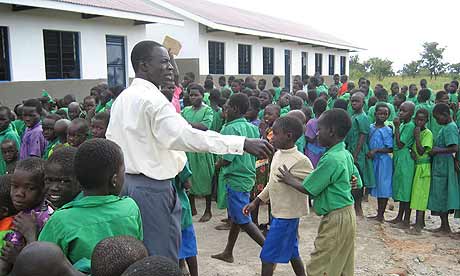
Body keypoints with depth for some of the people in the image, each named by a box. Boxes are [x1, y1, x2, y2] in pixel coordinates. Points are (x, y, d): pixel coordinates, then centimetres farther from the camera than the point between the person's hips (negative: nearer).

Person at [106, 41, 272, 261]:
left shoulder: (121, 98, 10)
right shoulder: (153, 98, -18)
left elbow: (110, 141, 16)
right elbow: (188, 136, -30)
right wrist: (243, 144, -33)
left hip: (125, 182, 10)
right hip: (152, 187, -9)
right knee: (162, 257, 0)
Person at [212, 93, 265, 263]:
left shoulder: (231, 129, -17)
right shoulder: (252, 128, 6)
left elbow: (227, 159, -18)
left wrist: (217, 165, 1)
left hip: (236, 178, -9)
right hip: (248, 175, 9)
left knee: (243, 220, 0)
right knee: (235, 217, 17)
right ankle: (228, 253, 30)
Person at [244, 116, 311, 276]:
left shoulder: (300, 161, -21)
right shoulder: (277, 155, 5)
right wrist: (255, 202, 16)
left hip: (286, 215, -8)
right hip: (279, 212, 8)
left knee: (268, 256, 0)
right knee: (292, 252, 19)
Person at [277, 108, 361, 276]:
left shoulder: (330, 159, -22)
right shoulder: (347, 155, 6)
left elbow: (308, 189, -15)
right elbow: (358, 183, 16)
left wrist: (289, 179, 0)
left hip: (335, 219, -10)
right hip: (347, 214, 10)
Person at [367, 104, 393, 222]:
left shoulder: (387, 130, -10)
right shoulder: (370, 127, 6)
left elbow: (390, 149, -12)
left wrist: (375, 150, -18)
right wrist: (368, 152, -2)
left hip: (383, 160, -6)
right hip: (374, 160, 6)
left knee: (383, 187, 1)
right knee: (377, 186, 13)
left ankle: (381, 215, 9)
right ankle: (379, 213, 23)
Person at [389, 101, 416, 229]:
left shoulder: (410, 126, -14)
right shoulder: (402, 124, 12)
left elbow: (400, 144, -17)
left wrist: (396, 127, -15)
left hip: (405, 160, -9)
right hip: (398, 159, 9)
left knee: (405, 189, -4)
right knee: (400, 189, 14)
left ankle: (406, 220, 4)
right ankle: (399, 217, 24)